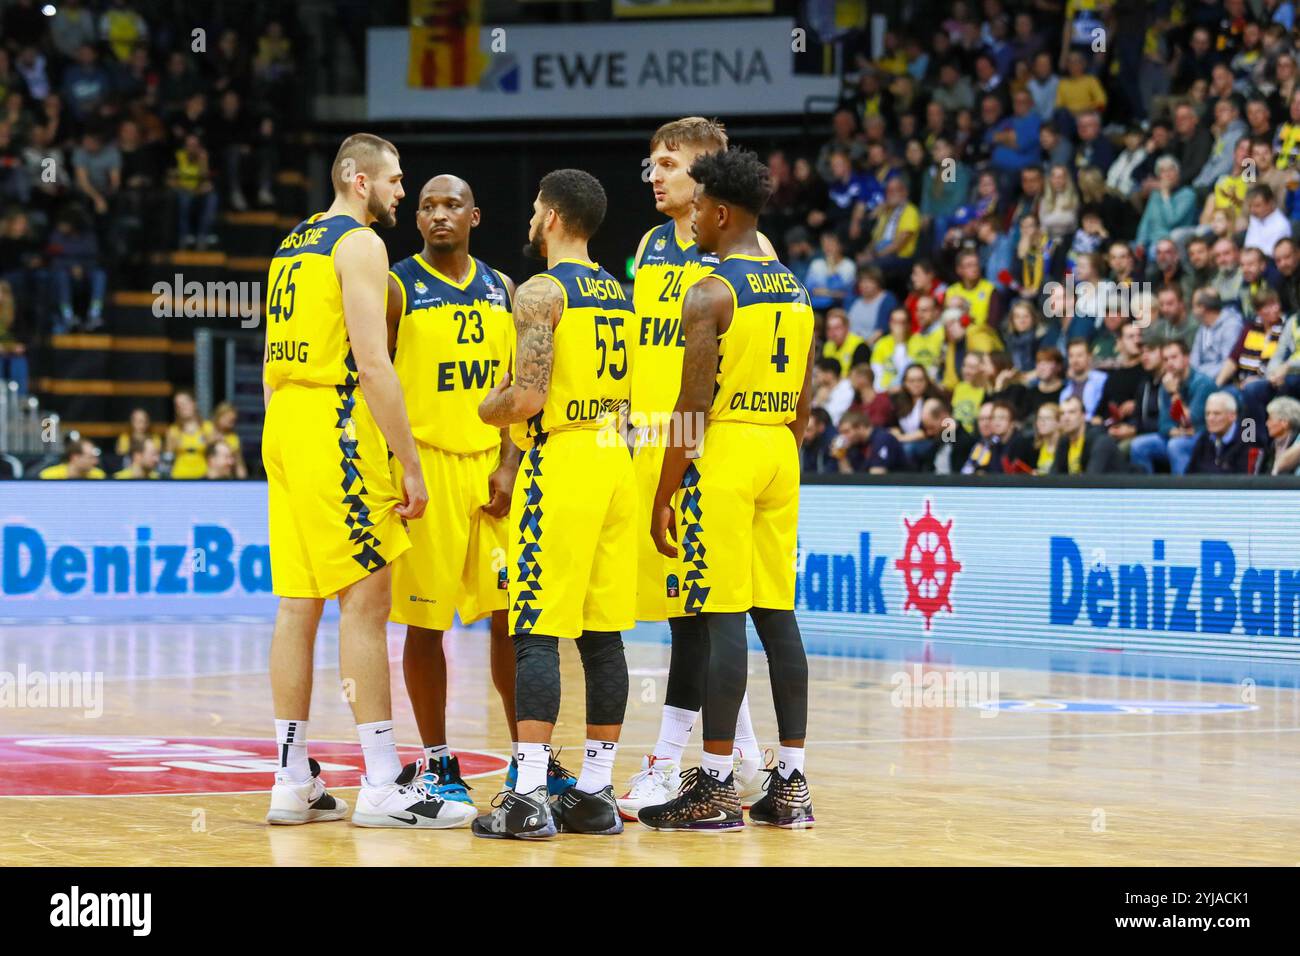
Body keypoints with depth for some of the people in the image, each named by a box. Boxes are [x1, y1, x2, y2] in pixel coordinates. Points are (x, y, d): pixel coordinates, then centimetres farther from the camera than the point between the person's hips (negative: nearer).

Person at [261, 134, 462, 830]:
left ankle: (293, 783, 11)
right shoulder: (359, 243, -8)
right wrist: (411, 466, -14)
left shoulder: (292, 244, 19)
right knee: (366, 601, -7)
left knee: (298, 604, 9)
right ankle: (383, 786, -7)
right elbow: (372, 363, -16)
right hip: (337, 426, -9)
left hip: (283, 425, 9)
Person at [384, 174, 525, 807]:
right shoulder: (397, 287, -3)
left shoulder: (501, 290, 11)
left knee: (510, 612, 4)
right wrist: (392, 472, -11)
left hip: (489, 466, 4)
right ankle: (439, 763, 9)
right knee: (426, 622, 0)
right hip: (424, 464, -4)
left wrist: (508, 464, -1)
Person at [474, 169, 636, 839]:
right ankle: (595, 792, 11)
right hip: (615, 459, 8)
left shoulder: (541, 292, -10)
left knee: (537, 633, -7)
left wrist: (488, 409, 3)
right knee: (602, 634, 8)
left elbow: (529, 397, -19)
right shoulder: (618, 293, 15)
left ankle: (529, 797, -10)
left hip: (559, 464, -8)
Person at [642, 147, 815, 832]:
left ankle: (716, 787, -4)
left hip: (723, 451, -7)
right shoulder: (795, 291, 13)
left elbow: (693, 405, -15)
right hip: (779, 452, 8)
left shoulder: (709, 293, -11)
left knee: (723, 616, -6)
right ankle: (790, 783, 9)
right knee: (777, 615, 9)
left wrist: (663, 497, -11)